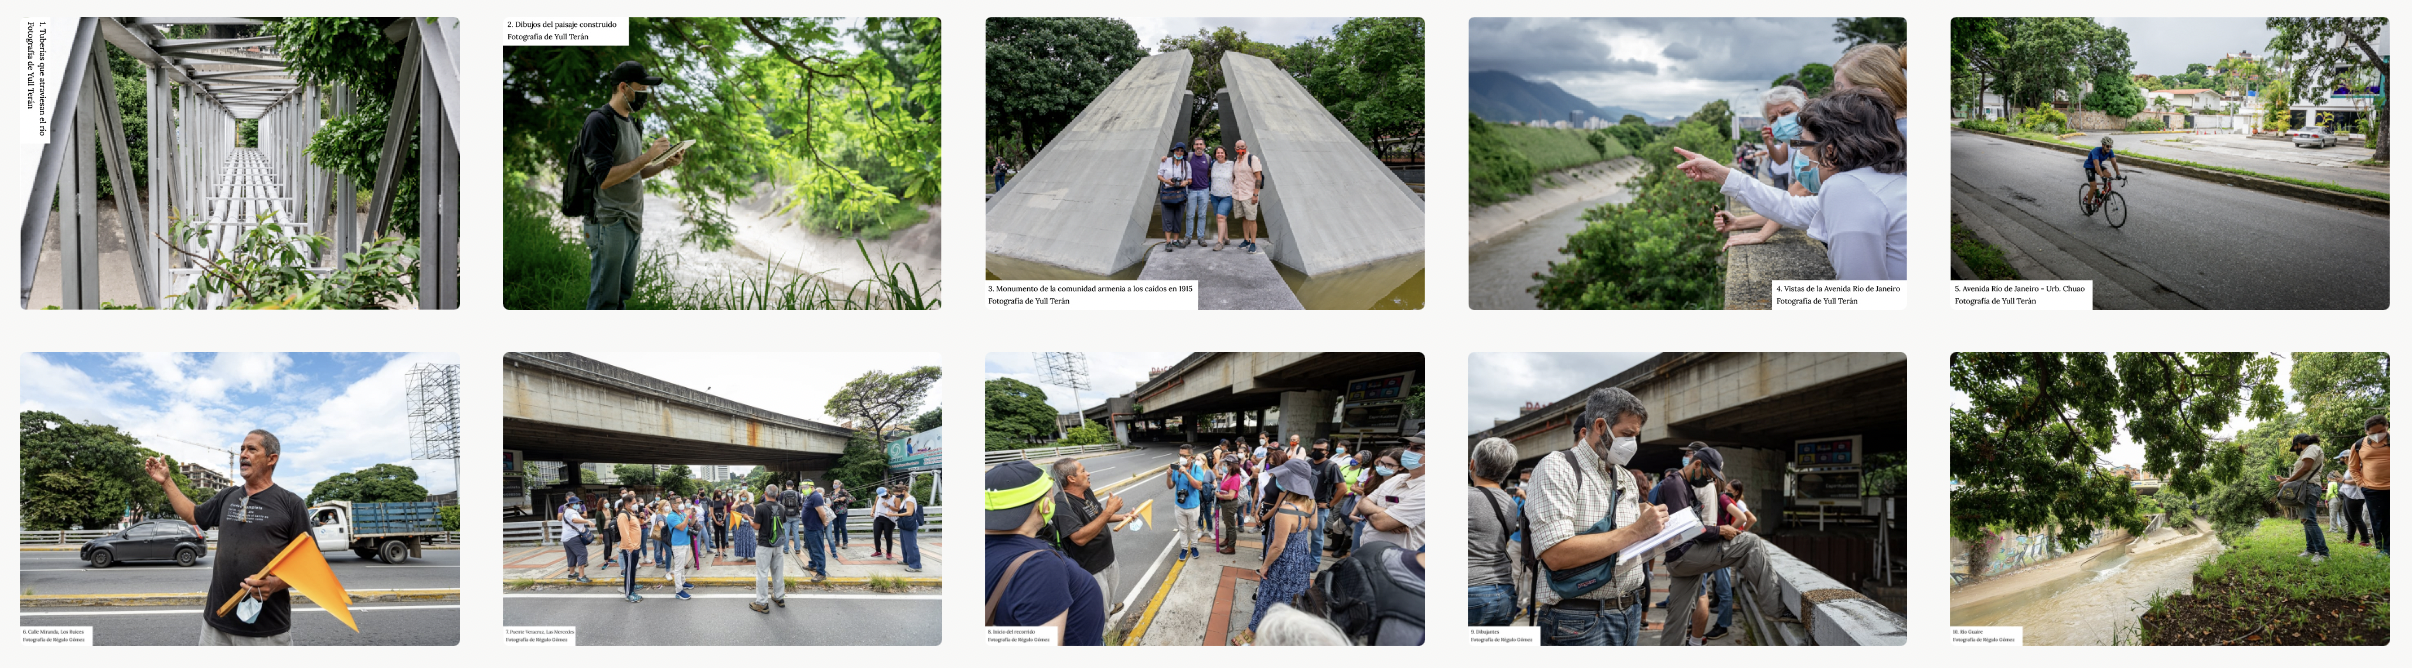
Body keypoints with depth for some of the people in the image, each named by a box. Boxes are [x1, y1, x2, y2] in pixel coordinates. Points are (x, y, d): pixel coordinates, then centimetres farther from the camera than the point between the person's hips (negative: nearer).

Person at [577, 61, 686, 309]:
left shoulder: (632, 123, 16)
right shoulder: (599, 122, -12)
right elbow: (604, 178, -20)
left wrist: (666, 164, 5)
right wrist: (647, 156, -21)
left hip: (633, 223, 9)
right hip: (609, 223, -9)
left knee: (621, 294, 13)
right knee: (605, 299, -6)